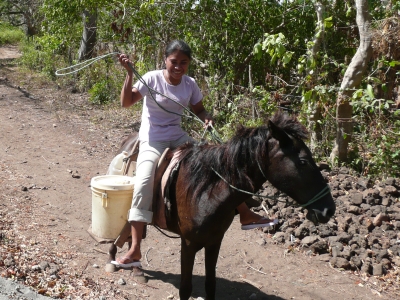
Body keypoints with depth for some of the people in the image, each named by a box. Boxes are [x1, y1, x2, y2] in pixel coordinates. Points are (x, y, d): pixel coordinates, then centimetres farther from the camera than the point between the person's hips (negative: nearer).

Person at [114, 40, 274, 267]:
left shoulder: (190, 84, 1)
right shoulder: (152, 79, -10)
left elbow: (198, 109, 12)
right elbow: (126, 102, -14)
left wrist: (206, 118, -10)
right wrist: (129, 74, -25)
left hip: (178, 138, 5)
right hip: (152, 140, -4)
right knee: (144, 183, -25)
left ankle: (245, 214, 8)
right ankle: (135, 251, -19)